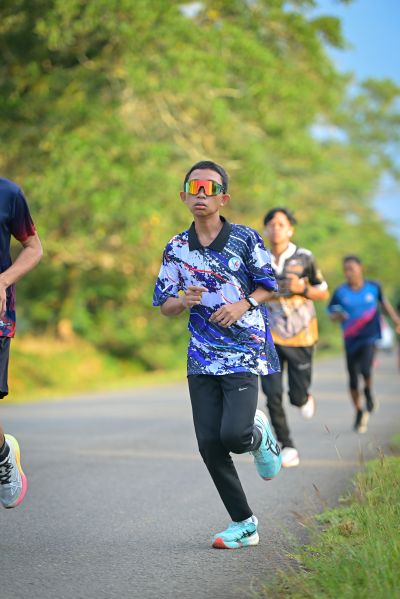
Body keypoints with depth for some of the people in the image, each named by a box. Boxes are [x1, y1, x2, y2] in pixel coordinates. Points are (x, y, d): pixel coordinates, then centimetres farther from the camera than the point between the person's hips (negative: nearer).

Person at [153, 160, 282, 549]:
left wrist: (244, 305, -12)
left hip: (244, 354, -3)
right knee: (209, 444, 0)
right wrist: (185, 301, -13)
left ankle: (259, 436, 20)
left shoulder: (245, 239, -3)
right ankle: (243, 523, 14)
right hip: (202, 357, 3)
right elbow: (164, 306, 9)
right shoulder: (176, 249, 5)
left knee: (234, 435, -19)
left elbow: (268, 286, 6)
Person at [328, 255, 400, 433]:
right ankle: (359, 412, 27)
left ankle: (369, 393, 8)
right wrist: (337, 316, -19)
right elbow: (331, 315, 2)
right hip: (351, 341, 1)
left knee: (365, 369, -26)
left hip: (370, 337, -1)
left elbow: (383, 301, 20)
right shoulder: (340, 292, -3)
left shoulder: (373, 287, 0)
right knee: (353, 380, 5)